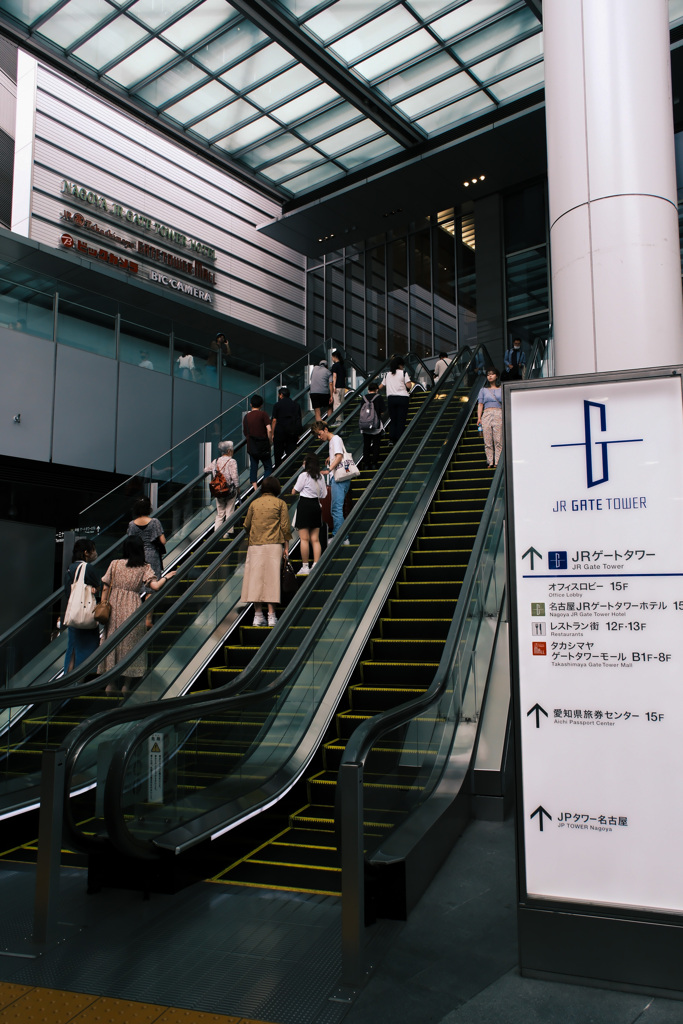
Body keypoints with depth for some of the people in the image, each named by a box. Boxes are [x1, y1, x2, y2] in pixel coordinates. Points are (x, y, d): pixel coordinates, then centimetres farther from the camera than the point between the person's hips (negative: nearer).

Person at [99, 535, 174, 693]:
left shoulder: (115, 564, 2)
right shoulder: (144, 568, -2)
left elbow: (105, 588, 1)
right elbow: (155, 586, -13)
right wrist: (166, 577, 5)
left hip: (114, 608, 2)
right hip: (132, 609, -2)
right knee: (130, 644, 7)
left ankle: (110, 684, 13)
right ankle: (126, 684, 10)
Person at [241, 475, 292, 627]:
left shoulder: (254, 503, 9)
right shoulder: (280, 503, 3)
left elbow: (246, 525, 11)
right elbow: (285, 526, -2)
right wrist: (286, 546, 4)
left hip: (255, 545, 2)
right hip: (273, 545, -2)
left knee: (256, 577, 3)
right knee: (271, 577, -2)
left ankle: (258, 615, 2)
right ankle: (271, 615, -4)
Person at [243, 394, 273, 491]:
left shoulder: (246, 417, 6)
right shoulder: (263, 414, -7)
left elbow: (245, 433, 11)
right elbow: (269, 430, -16)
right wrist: (270, 440, -3)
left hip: (251, 446, 4)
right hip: (263, 446, -3)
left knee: (253, 467, 11)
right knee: (268, 467, 8)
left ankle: (255, 488, 5)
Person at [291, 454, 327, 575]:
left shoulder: (304, 475, -9)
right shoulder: (320, 476, 7)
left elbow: (294, 492, -4)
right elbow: (323, 495, 11)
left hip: (304, 505, -6)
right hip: (316, 506, 6)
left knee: (304, 538, -3)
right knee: (315, 539, 6)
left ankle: (305, 567, -2)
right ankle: (316, 566, 3)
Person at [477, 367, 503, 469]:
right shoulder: (483, 390, 19)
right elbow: (480, 404, 12)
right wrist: (479, 418, 1)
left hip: (499, 415, -1)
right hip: (486, 414, 1)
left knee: (498, 440, -10)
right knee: (487, 440, -6)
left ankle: (497, 462, -12)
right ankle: (490, 462, -5)